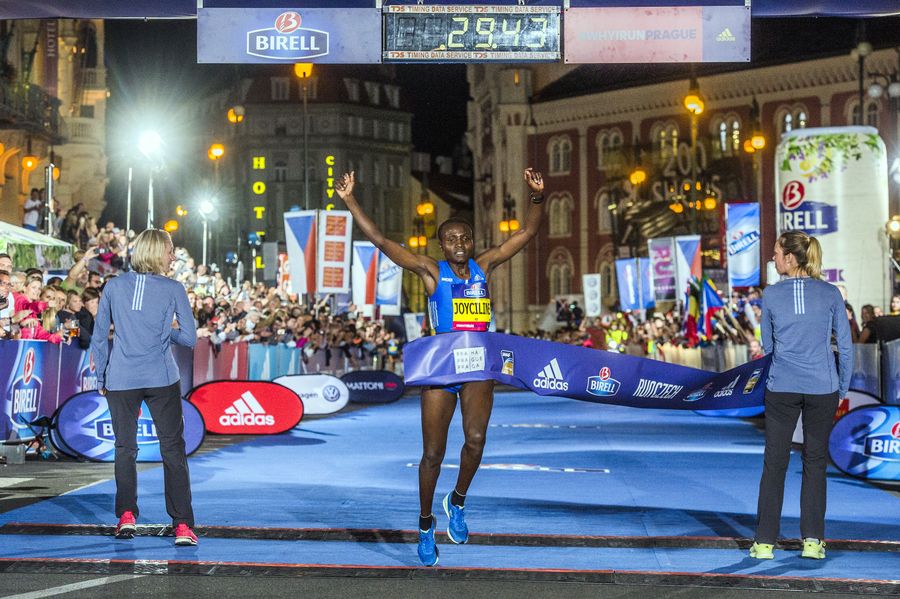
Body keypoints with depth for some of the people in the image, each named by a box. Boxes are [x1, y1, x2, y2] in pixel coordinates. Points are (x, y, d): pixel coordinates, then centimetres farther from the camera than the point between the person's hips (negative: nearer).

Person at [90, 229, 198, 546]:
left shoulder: (113, 286, 5)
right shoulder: (173, 289, -1)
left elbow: (99, 337, 8)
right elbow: (189, 338, -4)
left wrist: (101, 378, 16)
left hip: (120, 380, 2)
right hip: (161, 379, -2)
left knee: (125, 448, 14)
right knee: (173, 449, 1)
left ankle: (126, 515, 9)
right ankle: (182, 525, -3)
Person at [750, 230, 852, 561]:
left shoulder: (771, 294, -1)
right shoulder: (831, 293, -2)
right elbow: (845, 345, 1)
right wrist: (843, 388, 12)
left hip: (781, 389, 0)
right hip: (822, 389, 0)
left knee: (774, 463, 6)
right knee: (815, 462, 9)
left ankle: (765, 542, 7)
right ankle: (812, 540, 7)